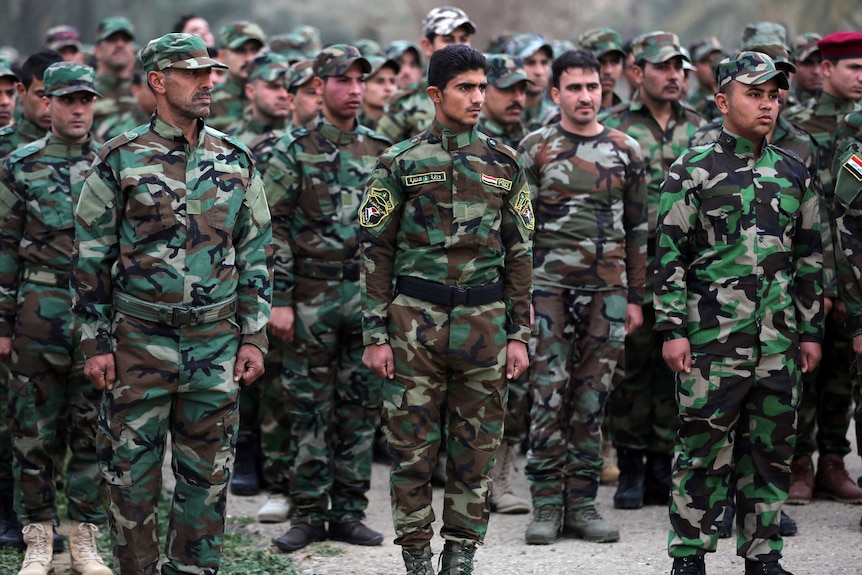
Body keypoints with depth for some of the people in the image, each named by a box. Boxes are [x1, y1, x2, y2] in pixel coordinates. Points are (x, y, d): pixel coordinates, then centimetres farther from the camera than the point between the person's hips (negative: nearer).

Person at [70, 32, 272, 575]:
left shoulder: (236, 160, 6)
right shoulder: (121, 159, -3)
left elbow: (257, 254, 10)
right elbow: (90, 255, 0)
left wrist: (254, 336, 5)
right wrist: (95, 342, -3)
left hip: (216, 343, 3)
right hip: (139, 341, -2)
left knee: (207, 474, 6)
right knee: (132, 471, 2)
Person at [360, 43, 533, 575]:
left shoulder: (505, 164, 8)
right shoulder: (400, 164, 1)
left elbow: (520, 254, 10)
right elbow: (376, 254, 2)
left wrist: (518, 334, 5)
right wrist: (375, 335, -3)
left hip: (485, 323, 2)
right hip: (415, 321, -2)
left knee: (477, 450, 5)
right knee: (412, 448, 1)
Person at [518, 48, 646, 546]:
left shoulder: (626, 151, 10)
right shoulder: (536, 149, 3)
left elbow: (637, 229, 13)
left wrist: (635, 296, 9)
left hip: (607, 292, 2)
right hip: (550, 287, -2)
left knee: (593, 399, 4)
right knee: (548, 397, -4)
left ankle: (583, 501, 10)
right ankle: (547, 505, 2)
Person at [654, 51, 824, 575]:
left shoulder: (794, 173, 11)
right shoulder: (692, 172, -1)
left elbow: (809, 258, 15)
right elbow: (670, 256, -2)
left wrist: (811, 330, 11)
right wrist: (673, 330, -8)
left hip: (779, 344, 4)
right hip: (711, 339, -4)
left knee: (772, 449, 8)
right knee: (703, 450, 0)